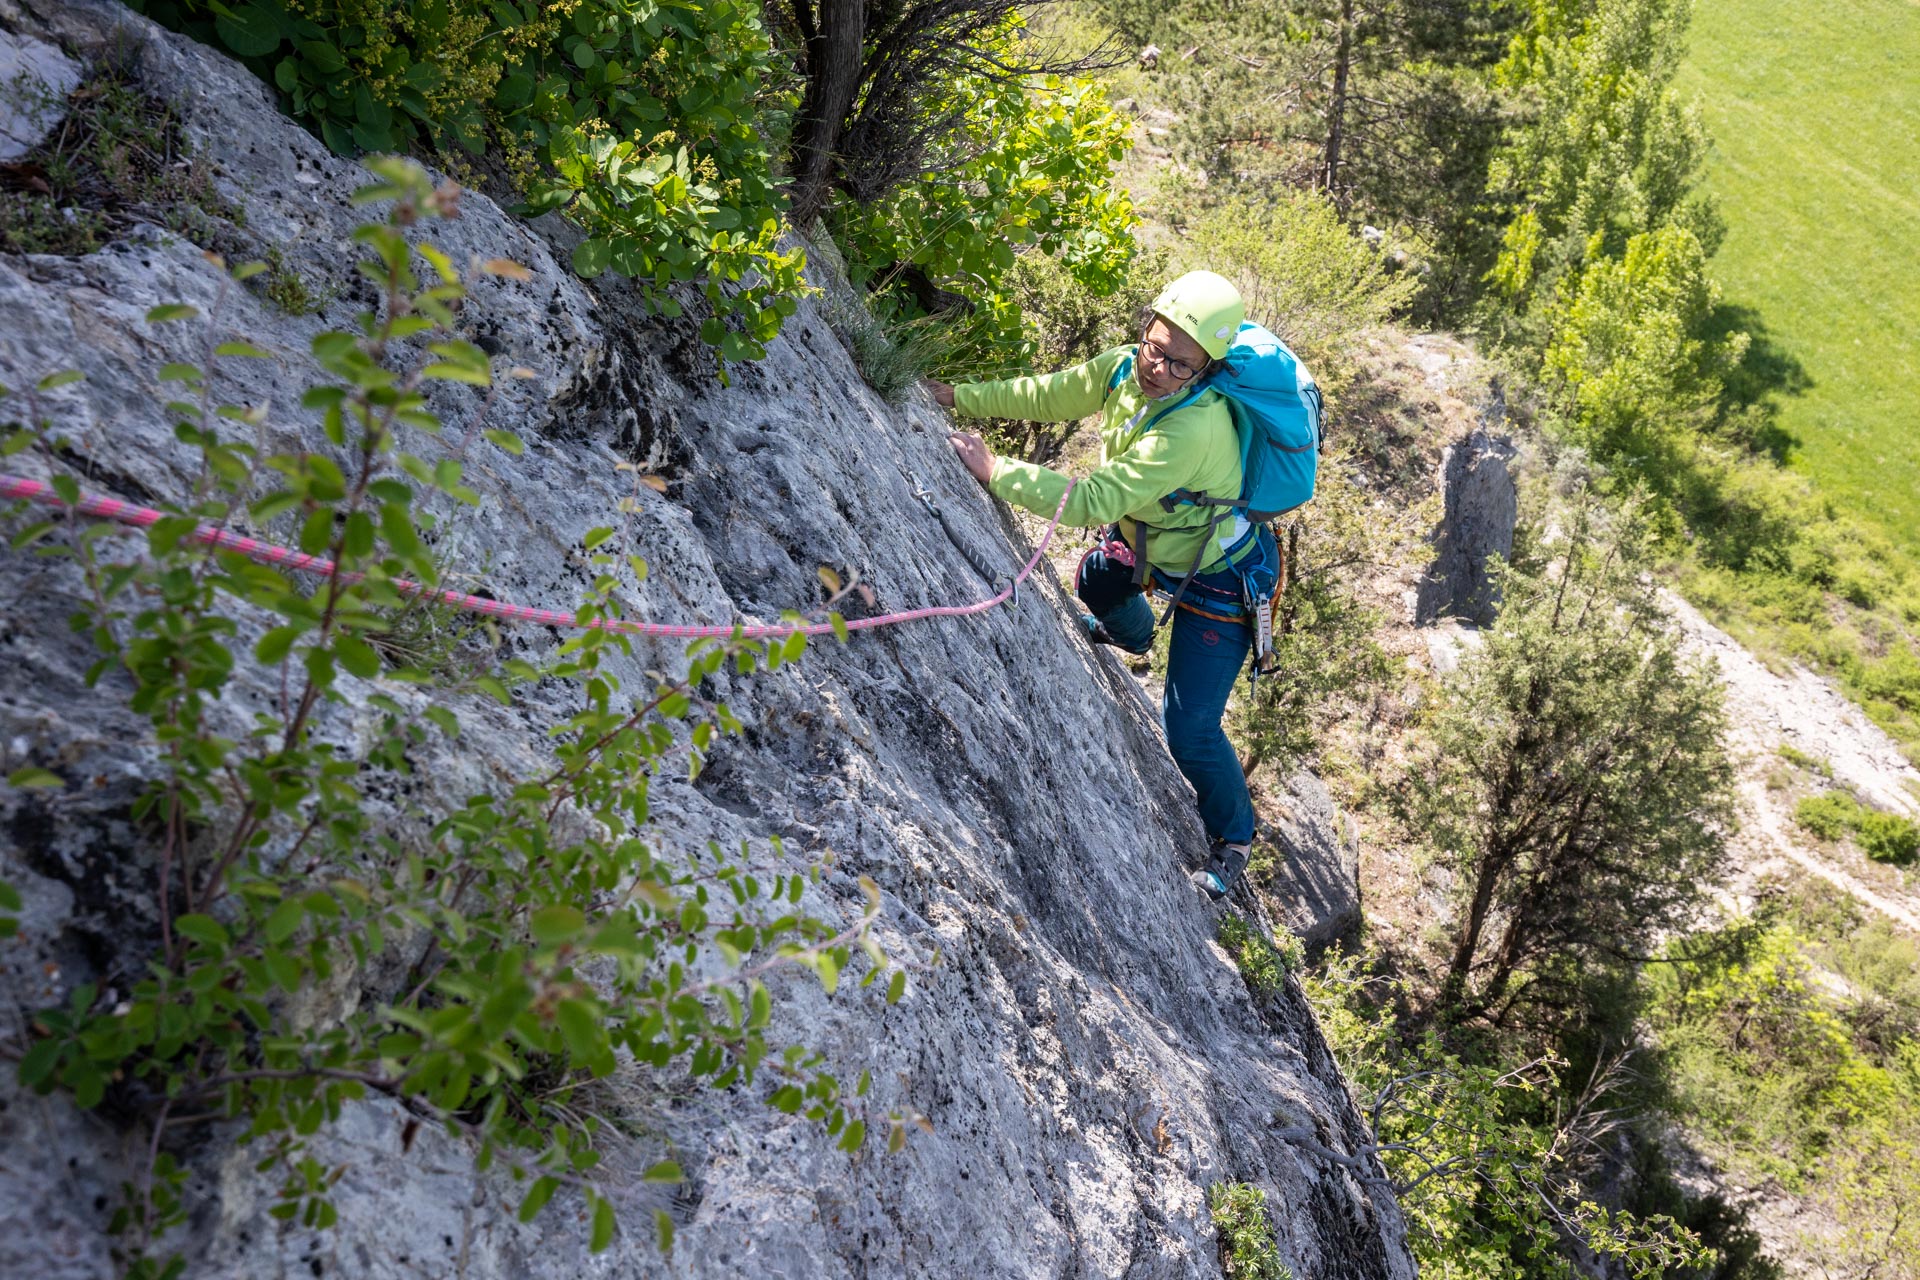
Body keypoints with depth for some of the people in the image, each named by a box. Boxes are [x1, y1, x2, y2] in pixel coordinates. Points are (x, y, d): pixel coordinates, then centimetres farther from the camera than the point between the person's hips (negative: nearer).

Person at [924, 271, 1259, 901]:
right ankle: (1130, 633, 69)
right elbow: (1046, 396, -5)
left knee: (1189, 730, -7)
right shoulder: (1125, 368, -19)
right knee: (1094, 581, 34)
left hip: (1217, 577, -8)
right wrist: (959, 397, -13)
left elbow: (1093, 500, -43)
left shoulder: (1194, 428, -41)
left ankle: (1233, 835, 20)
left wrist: (995, 470, -41)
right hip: (1149, 537, 8)